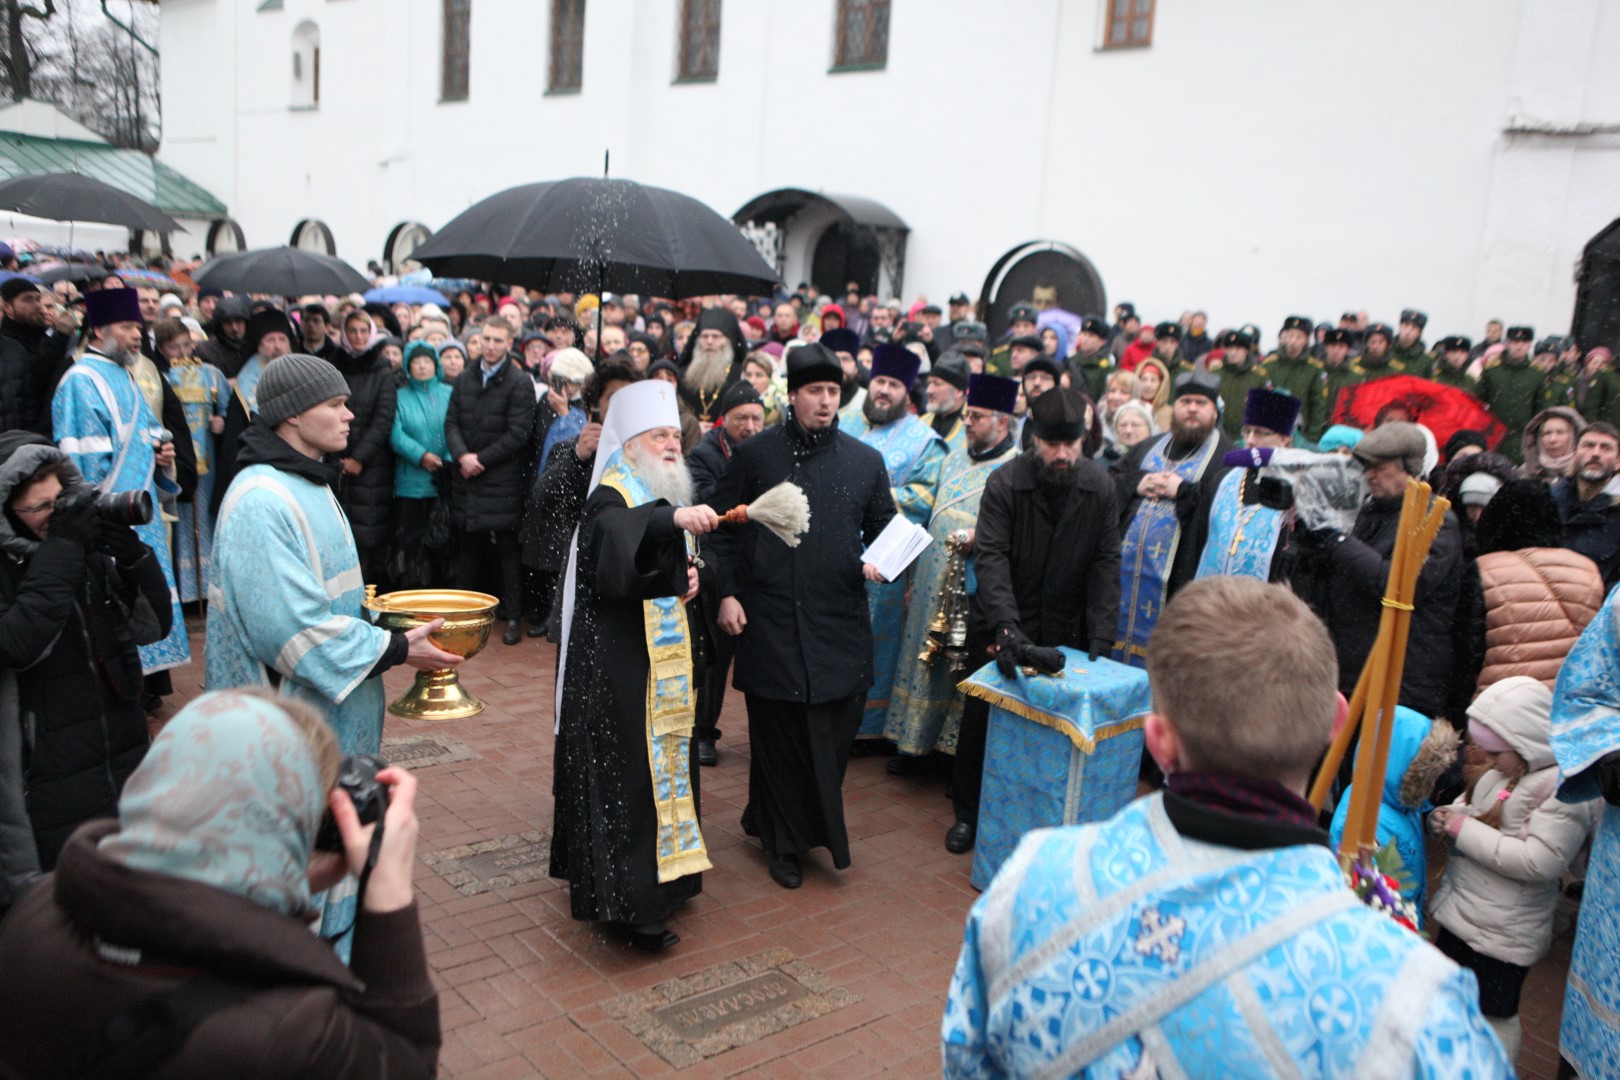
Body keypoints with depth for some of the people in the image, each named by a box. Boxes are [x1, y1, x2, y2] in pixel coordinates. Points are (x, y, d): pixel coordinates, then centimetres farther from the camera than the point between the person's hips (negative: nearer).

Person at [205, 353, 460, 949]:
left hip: (330, 709, 10)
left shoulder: (308, 484, 12)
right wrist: (393, 648, -20)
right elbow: (292, 627, -27)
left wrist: (390, 625, 6)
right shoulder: (262, 502, -22)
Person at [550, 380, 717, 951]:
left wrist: (689, 580, 3)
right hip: (618, 663, -9)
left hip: (666, 658, 9)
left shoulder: (665, 496, 12)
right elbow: (615, 538, -40)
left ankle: (663, 874, 29)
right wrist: (672, 518, -56)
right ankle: (629, 902, 1)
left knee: (665, 758, 15)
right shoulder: (611, 498, -15)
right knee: (625, 769, -7)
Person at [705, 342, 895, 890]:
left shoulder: (865, 461, 7)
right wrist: (726, 592, -4)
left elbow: (885, 529, 14)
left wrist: (879, 562, -7)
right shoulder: (755, 454, 2)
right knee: (777, 732, 5)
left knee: (834, 728, 4)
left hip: (840, 620, 2)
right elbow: (722, 526, 5)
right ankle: (785, 843, 23)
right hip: (770, 619, -2)